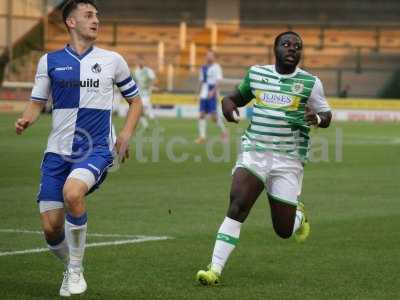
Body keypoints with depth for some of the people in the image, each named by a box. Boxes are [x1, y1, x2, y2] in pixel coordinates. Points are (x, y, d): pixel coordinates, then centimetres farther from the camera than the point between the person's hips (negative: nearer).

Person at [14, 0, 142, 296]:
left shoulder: (112, 60, 6)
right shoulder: (50, 61, 7)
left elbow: (135, 101, 16)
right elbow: (37, 103, 10)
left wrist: (125, 135, 1)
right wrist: (26, 120, -13)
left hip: (96, 149, -2)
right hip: (58, 150, 2)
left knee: (72, 192, -33)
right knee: (51, 228, -5)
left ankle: (76, 269, -14)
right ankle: (71, 268, 29)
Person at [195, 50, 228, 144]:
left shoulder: (216, 67, -5)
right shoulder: (203, 68, 17)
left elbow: (219, 81, -13)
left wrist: (212, 91, -23)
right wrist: (200, 92, 21)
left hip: (212, 95, -7)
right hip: (203, 95, 7)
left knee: (214, 115, -9)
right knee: (202, 115, 0)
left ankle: (224, 131, 12)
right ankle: (202, 137, 0)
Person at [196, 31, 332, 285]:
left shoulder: (310, 83, 0)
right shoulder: (256, 73, 8)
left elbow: (326, 116, 7)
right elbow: (239, 96, 25)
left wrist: (317, 118, -17)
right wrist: (229, 105, 1)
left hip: (288, 160, -1)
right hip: (253, 152, 1)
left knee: (284, 230, 3)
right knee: (236, 207, -19)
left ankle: (299, 214, 41)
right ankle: (215, 269, -17)